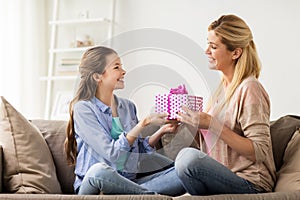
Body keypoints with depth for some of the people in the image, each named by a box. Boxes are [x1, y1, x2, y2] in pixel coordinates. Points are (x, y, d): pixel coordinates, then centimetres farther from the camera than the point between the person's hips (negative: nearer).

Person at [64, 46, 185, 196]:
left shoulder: (128, 106, 12)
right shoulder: (83, 108, -8)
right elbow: (112, 153, -17)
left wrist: (162, 131, 1)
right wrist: (144, 123, -18)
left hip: (127, 183, 5)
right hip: (91, 185, -5)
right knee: (99, 170, -41)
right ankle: (156, 195, -21)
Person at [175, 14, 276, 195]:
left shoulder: (249, 89, -15)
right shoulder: (224, 85, 11)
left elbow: (260, 152, -19)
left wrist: (212, 124, -22)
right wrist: (196, 122, 1)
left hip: (250, 183, -8)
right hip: (223, 176, 8)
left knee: (189, 155, -28)